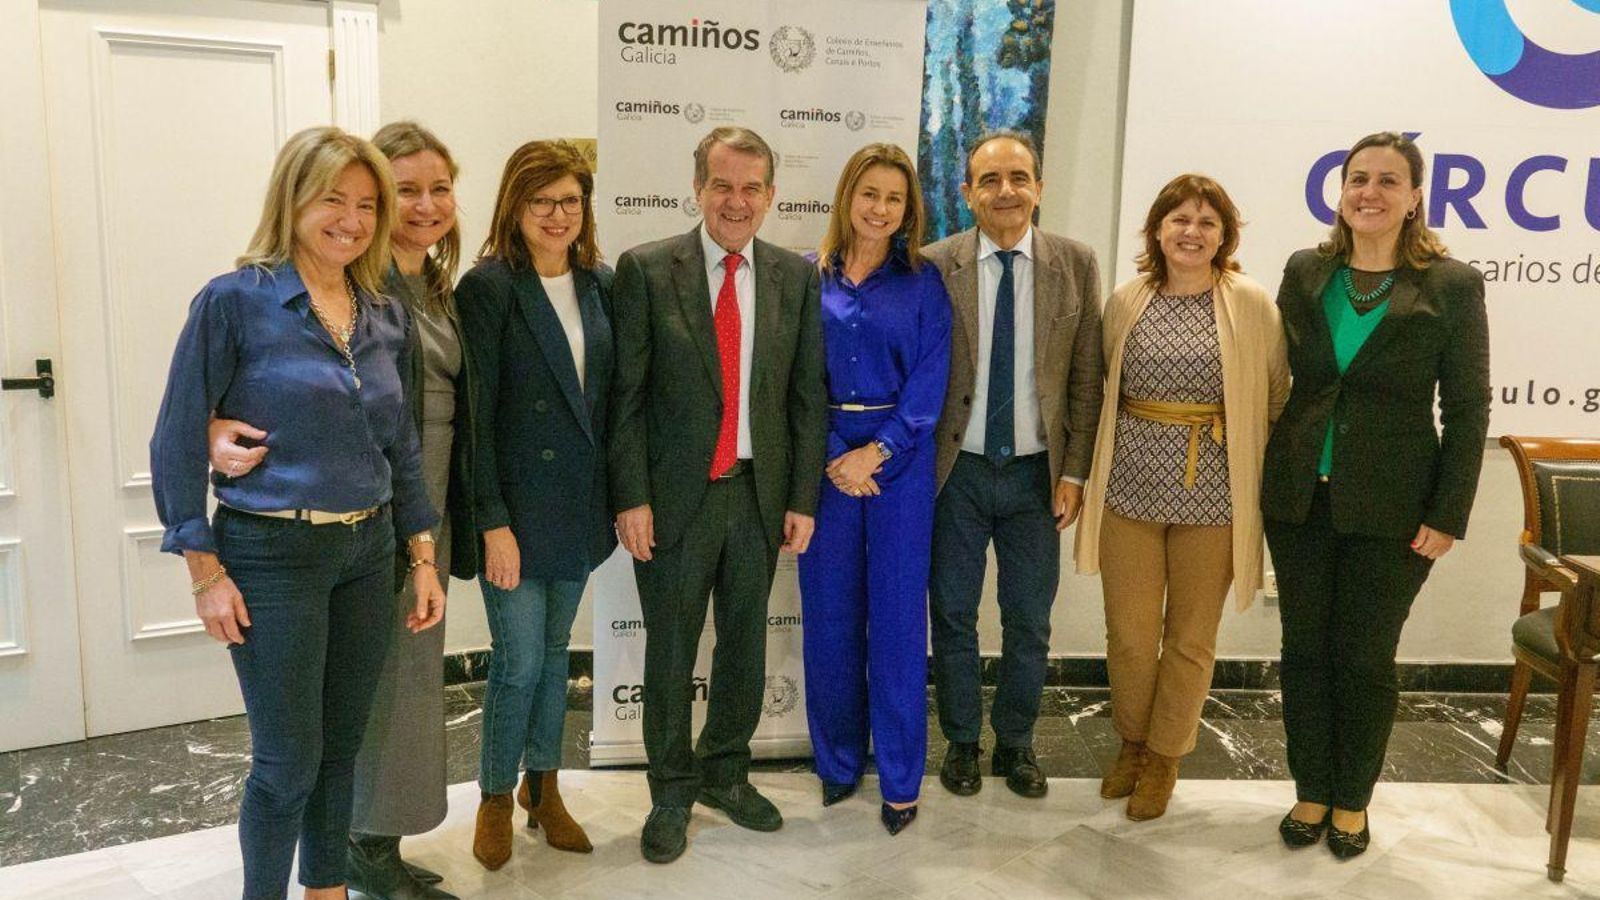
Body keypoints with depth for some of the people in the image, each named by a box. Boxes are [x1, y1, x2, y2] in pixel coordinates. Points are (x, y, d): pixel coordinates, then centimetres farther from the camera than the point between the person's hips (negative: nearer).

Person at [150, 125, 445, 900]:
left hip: (367, 553, 5)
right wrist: (205, 571, -10)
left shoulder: (387, 318, 6)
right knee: (289, 760, 3)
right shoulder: (234, 301, -9)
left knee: (341, 747, 16)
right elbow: (177, 443, -8)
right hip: (271, 556, -5)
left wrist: (423, 557, 8)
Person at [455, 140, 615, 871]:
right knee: (519, 661, 0)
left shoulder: (599, 282, 6)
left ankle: (543, 787, 33)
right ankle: (495, 800, 23)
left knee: (555, 651, 16)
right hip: (516, 503, -5)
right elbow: (475, 415, -13)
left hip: (580, 501, 5)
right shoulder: (488, 287, -11)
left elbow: (611, 392, 9)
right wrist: (493, 522, -15)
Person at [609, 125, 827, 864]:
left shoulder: (796, 277, 3)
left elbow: (808, 395, 4)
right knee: (670, 649, 10)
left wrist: (803, 498, 1)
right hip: (676, 494, -3)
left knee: (746, 644, 15)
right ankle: (672, 793, 29)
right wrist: (631, 498, -10)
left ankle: (725, 775, 36)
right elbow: (626, 395, -6)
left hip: (760, 493, 3)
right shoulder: (646, 270, -5)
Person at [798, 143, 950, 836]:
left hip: (899, 459, -1)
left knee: (897, 615, 2)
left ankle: (900, 778, 14)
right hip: (823, 458, 1)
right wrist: (832, 459, -10)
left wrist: (876, 452, -13)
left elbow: (930, 383, -3)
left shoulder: (922, 282, 3)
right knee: (830, 613, 7)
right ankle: (837, 761, 24)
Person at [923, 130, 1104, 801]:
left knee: (1029, 623, 12)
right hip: (957, 470, -1)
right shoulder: (934, 266, -5)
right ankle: (961, 742, 31)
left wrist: (1074, 472, -3)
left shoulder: (1075, 264, -1)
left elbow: (1086, 377, 1)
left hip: (1036, 473, 1)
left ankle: (1016, 744, 33)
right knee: (954, 618, 12)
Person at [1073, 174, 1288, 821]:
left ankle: (1163, 757, 31)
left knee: (1191, 637, 11)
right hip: (1130, 488, 2)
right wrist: (1089, 472, 8)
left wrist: (1268, 476, 0)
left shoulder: (1252, 306, -2)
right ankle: (1131, 743, 34)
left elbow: (1278, 398, 3)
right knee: (1129, 633, 9)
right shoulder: (1125, 302, 4)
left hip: (1213, 495, -1)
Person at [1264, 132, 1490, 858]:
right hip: (1300, 496, 3)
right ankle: (1311, 791, 27)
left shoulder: (1452, 286, -4)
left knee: (1365, 658, 8)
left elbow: (1468, 410, -4)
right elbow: (1276, 374, 7)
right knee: (1304, 649, 10)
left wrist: (1448, 516, -8)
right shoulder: (1305, 272, 3)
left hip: (1392, 508, -2)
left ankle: (1352, 801, 27)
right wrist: (1262, 471, 1)